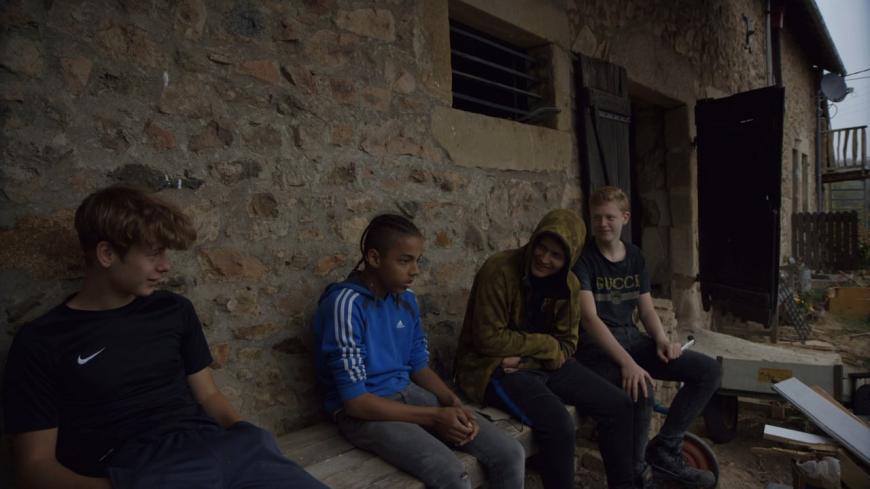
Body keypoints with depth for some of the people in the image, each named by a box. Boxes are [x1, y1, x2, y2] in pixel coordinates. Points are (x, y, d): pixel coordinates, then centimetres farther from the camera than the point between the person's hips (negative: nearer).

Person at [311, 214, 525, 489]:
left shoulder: (407, 299, 3)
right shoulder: (346, 304, -20)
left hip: (408, 394, 7)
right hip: (362, 412, -6)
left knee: (510, 454, -5)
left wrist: (454, 403, -8)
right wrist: (435, 417, -18)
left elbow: (419, 366, 11)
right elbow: (355, 401, -21)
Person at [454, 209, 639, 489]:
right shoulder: (499, 270, -20)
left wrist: (528, 358, -17)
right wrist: (545, 345, -14)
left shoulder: (569, 284, 0)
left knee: (618, 405, -1)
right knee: (558, 424, -28)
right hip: (492, 368, -7)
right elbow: (488, 339, -22)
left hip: (543, 364, 7)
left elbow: (567, 344, 2)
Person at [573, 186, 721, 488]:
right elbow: (589, 317, -21)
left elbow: (646, 309, 12)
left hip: (631, 338, 7)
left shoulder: (634, 255, 10)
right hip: (595, 345, -7)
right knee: (641, 391, -34)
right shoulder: (583, 258, -11)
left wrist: (662, 339, -9)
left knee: (709, 371, -4)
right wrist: (627, 362, -31)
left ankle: (665, 452, 5)